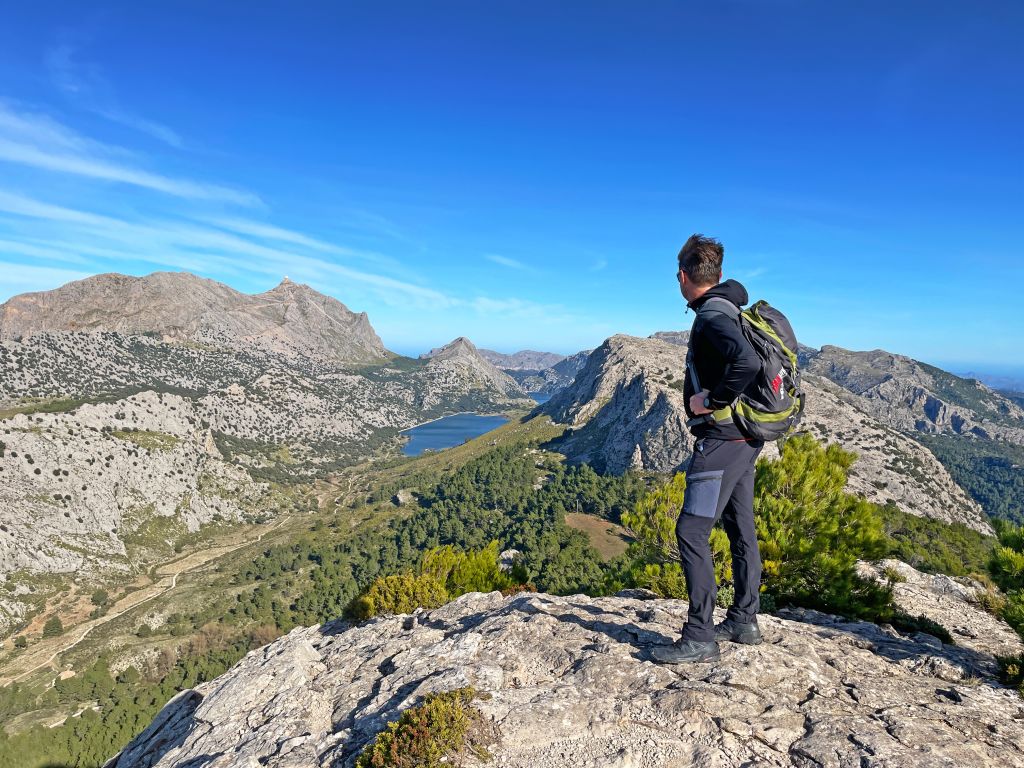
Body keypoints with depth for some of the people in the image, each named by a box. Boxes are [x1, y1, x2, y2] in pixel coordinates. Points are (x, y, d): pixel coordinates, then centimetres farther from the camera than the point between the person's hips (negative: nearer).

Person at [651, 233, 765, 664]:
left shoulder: (712, 316, -17)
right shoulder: (731, 309, 13)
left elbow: (747, 363, -34)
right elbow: (756, 360, 23)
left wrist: (712, 400, -20)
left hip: (722, 438, -10)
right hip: (745, 437, 10)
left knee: (691, 530, -7)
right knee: (740, 530, 16)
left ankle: (700, 637, 0)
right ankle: (744, 622, 29)